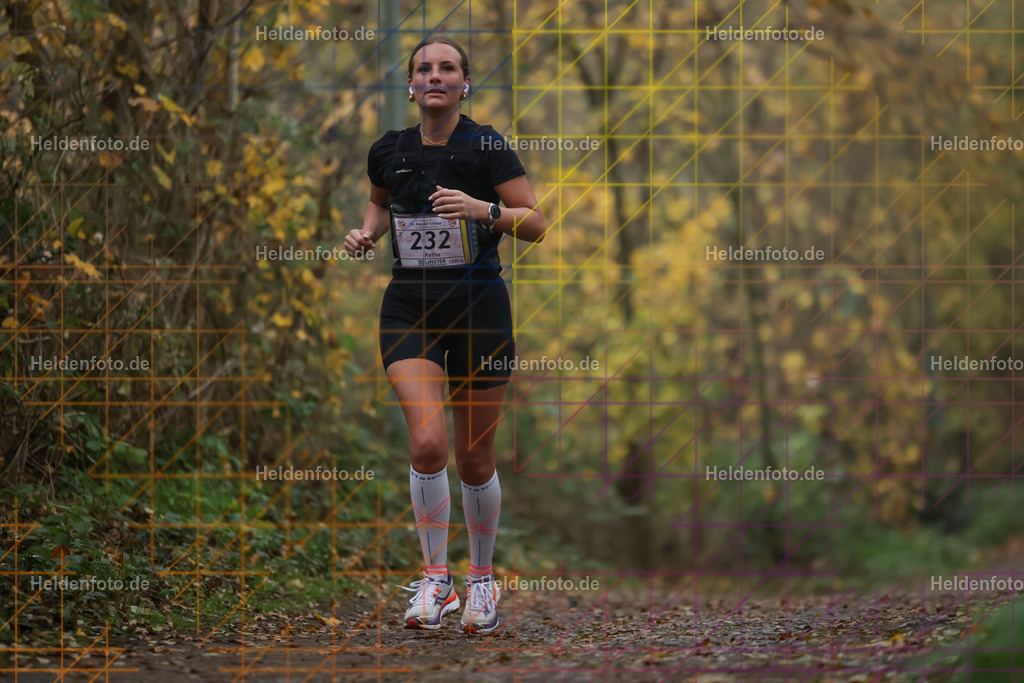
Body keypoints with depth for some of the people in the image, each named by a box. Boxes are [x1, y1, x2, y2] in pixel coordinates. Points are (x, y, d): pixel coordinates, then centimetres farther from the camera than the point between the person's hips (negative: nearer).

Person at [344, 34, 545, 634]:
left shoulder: (487, 147, -7)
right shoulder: (389, 151, 3)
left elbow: (537, 224, -6)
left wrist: (485, 210, -22)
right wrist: (369, 232, 4)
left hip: (480, 308, -2)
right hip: (410, 310, 2)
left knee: (475, 459, 5)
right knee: (427, 441, -18)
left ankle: (482, 578, 26)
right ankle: (435, 578, -5)